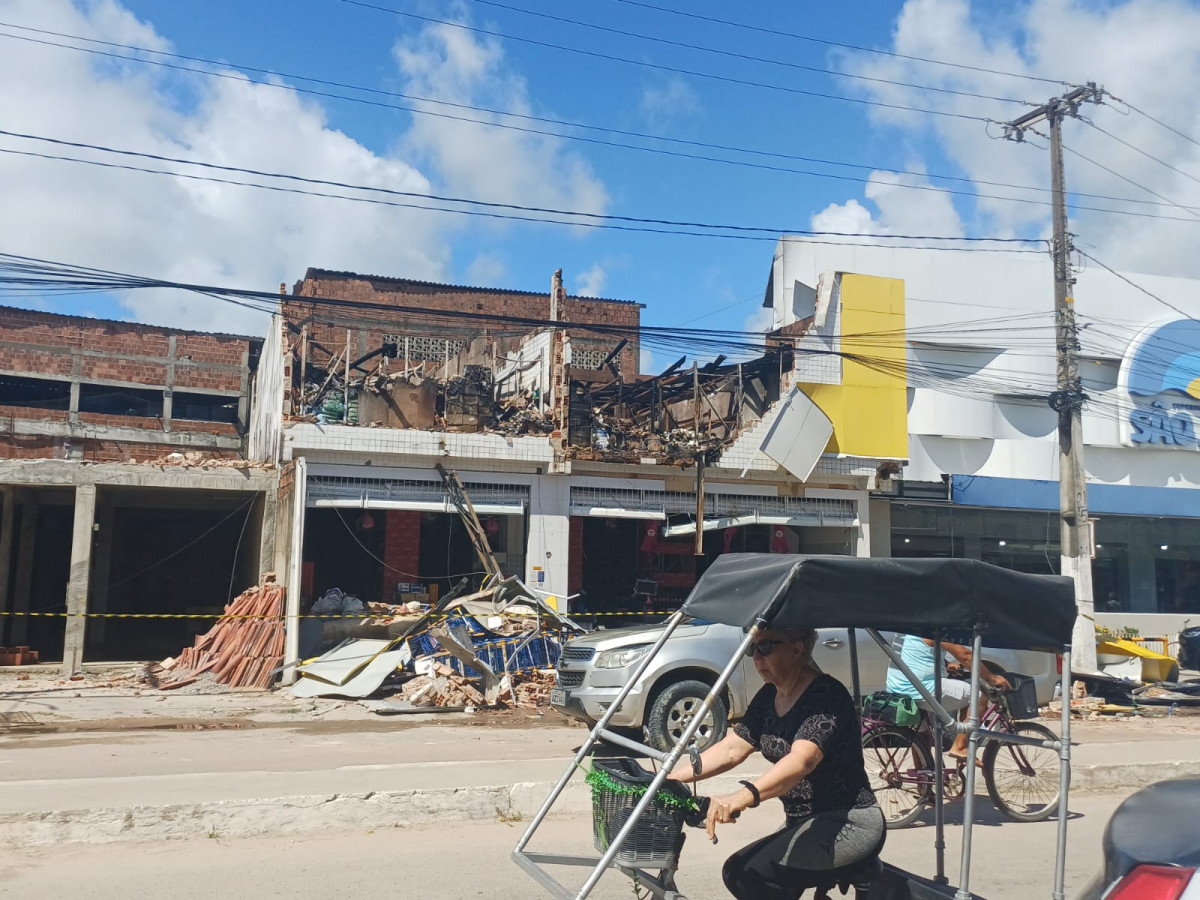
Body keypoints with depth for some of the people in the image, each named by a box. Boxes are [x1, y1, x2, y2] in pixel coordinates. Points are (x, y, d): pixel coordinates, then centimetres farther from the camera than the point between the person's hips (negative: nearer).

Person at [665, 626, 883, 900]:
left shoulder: (826, 695, -20)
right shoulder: (768, 697, 5)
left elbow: (801, 760, -36)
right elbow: (731, 748, 2)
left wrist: (743, 796, -51)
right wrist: (670, 777, -10)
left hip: (851, 823, -9)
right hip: (804, 823, 9)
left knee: (755, 872, -23)